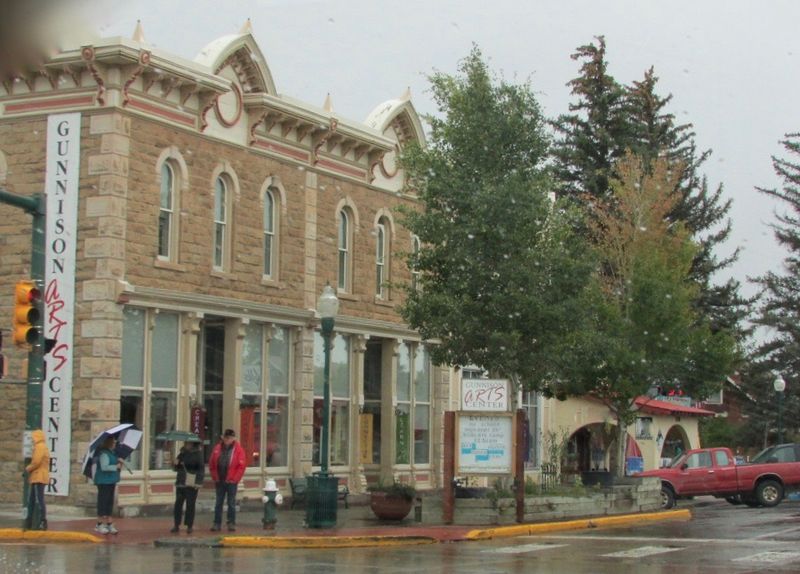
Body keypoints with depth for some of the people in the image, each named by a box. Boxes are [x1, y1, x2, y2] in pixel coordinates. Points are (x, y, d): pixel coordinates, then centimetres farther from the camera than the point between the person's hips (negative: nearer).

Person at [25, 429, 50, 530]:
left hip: (39, 477, -11)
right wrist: (30, 469, 6)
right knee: (31, 500, 15)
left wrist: (27, 469, -5)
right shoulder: (43, 447, 21)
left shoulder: (40, 447, -12)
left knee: (39, 500, -11)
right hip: (36, 477, 11)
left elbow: (36, 462, -21)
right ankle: (29, 520, 21)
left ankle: (43, 522, -13)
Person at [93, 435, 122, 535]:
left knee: (109, 502, 11)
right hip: (104, 481, -10)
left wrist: (119, 462, 7)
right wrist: (116, 466, -18)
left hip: (111, 481, 10)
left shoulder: (111, 453, 14)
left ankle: (109, 523, 16)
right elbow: (104, 467, -26)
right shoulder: (104, 454, -17)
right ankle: (99, 524, 3)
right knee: (103, 501, -4)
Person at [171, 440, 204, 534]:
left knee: (190, 505, -1)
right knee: (178, 504, 2)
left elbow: (201, 469, -6)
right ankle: (176, 525, 8)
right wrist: (176, 465, -4)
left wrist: (198, 482, -14)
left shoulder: (198, 454, -3)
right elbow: (176, 469, 20)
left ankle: (189, 526, 6)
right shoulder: (182, 453, 13)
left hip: (191, 484, -5)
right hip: (180, 483, 5)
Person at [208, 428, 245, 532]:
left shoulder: (238, 449, -6)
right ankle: (217, 523, 14)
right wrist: (215, 477, 1)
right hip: (219, 481, 3)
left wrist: (234, 479, -11)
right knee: (218, 503, 9)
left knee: (231, 503, 4)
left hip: (231, 481, -3)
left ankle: (231, 523, 10)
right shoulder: (217, 448, 4)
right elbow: (212, 464, 8)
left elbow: (241, 466, -9)